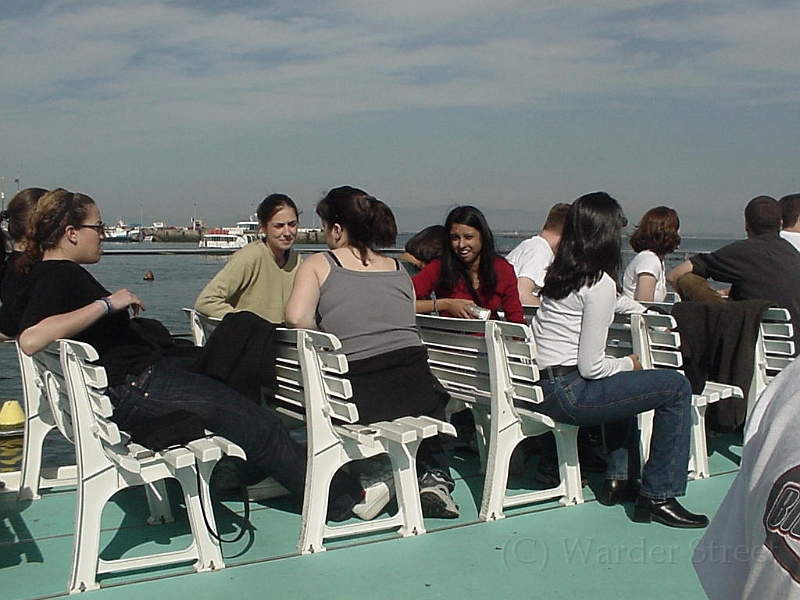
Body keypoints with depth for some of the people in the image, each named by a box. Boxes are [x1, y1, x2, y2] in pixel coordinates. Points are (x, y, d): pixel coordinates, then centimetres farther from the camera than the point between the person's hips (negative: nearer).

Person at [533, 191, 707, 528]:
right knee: (676, 387, -1)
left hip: (540, 388, 9)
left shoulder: (558, 274, 10)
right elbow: (590, 367, -16)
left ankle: (619, 479, 30)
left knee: (624, 385, 35)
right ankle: (658, 497, 1)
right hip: (568, 394, -9)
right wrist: (629, 364, 3)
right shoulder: (600, 283, -14)